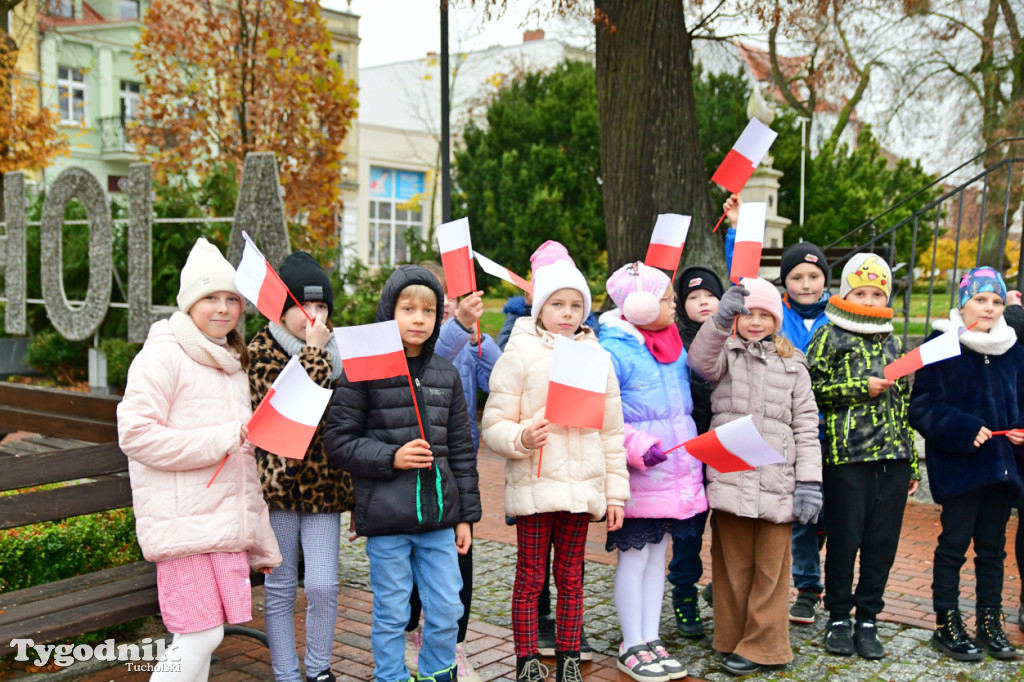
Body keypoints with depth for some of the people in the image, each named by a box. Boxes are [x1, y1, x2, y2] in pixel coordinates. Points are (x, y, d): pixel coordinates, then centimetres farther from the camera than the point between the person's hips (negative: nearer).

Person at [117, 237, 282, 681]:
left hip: (226, 523, 7)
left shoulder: (231, 364, 20)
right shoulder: (163, 356, -6)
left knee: (201, 637, 9)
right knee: (200, 636, -9)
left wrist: (262, 542, 23)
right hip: (184, 523, -7)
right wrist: (219, 439, -17)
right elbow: (135, 435, -15)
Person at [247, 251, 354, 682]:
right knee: (279, 588, 8)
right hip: (279, 481, -2)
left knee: (323, 586, 0)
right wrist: (313, 354, -19)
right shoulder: (261, 352, -5)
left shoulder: (337, 349, 8)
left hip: (325, 483, 3)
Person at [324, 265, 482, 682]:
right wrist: (391, 457, -17)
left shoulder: (446, 374, 9)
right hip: (386, 519, -4)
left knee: (447, 611, 11)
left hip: (439, 514, 4)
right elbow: (337, 441, -7)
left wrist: (466, 514, 11)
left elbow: (461, 449, 12)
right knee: (391, 615, 7)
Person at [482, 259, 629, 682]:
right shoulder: (520, 353, -2)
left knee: (571, 579, 12)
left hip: (582, 486, 3)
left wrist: (616, 491, 10)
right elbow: (493, 425, -4)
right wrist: (521, 438, -25)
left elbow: (612, 432, 13)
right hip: (534, 485, -3)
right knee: (530, 579, 4)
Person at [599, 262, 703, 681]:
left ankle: (651, 640, 25)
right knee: (634, 556, 2)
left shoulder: (676, 346, 10)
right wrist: (638, 446, -23)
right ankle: (631, 647, 14)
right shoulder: (614, 351, -15)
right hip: (637, 476, -7)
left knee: (657, 554, 14)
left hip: (676, 470, 8)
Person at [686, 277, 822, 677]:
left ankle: (761, 647, 15)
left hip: (776, 483, 0)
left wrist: (809, 481, 0)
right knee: (733, 565, 9)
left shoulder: (792, 365, 11)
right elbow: (700, 362, -18)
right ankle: (734, 640, 22)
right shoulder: (725, 353, 7)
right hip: (730, 477, 0)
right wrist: (720, 321, -35)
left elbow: (805, 427, 8)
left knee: (770, 568, 4)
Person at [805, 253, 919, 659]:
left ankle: (867, 620, 19)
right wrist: (861, 388, -14)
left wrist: (913, 462, 16)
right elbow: (810, 390, -6)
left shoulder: (894, 343, 16)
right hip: (847, 455, -4)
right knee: (845, 539, 2)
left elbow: (904, 403, 18)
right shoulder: (829, 337, 1)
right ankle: (839, 618, 18)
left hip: (893, 457, 4)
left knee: (883, 542, 6)